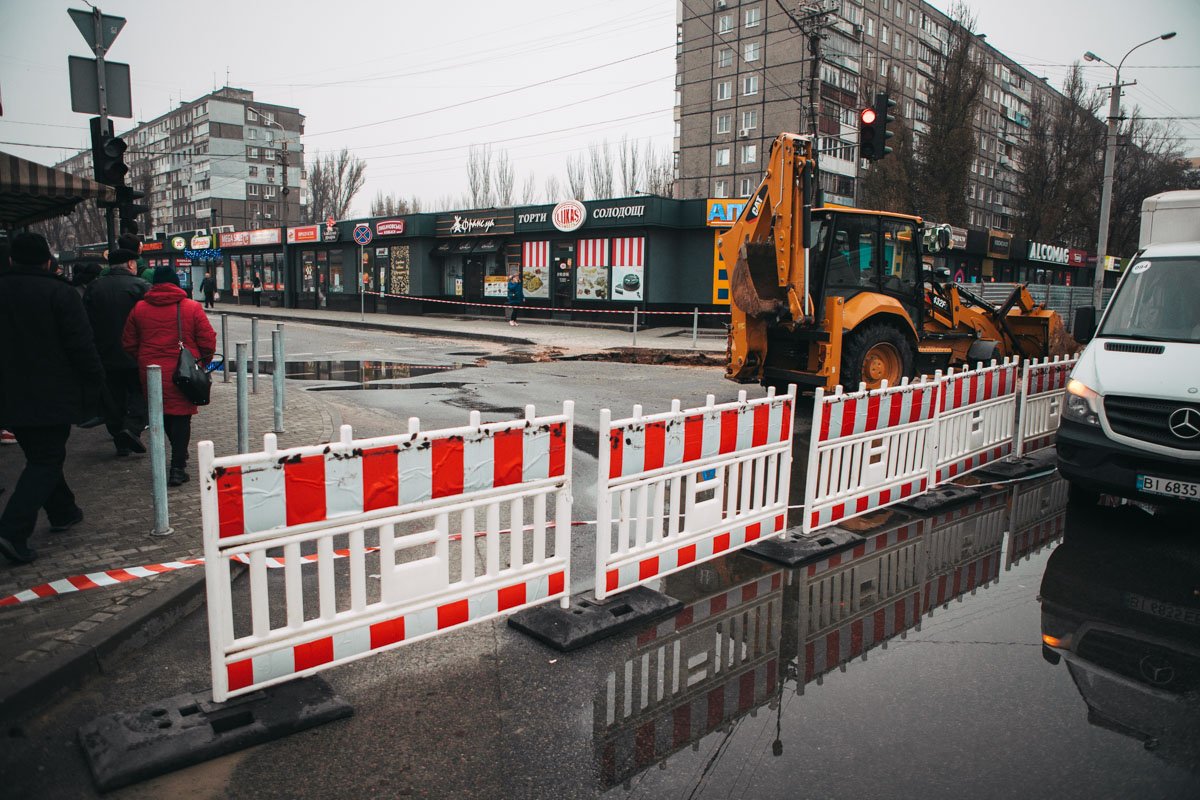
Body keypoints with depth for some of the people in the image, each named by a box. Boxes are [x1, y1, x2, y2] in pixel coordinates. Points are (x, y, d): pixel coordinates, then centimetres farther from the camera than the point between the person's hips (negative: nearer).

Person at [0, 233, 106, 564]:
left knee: (39, 456, 20)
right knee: (47, 460, -1)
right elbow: (81, 345, -15)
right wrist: (94, 379, -1)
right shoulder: (60, 293, -12)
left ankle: (63, 511, 33)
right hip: (52, 397, -6)